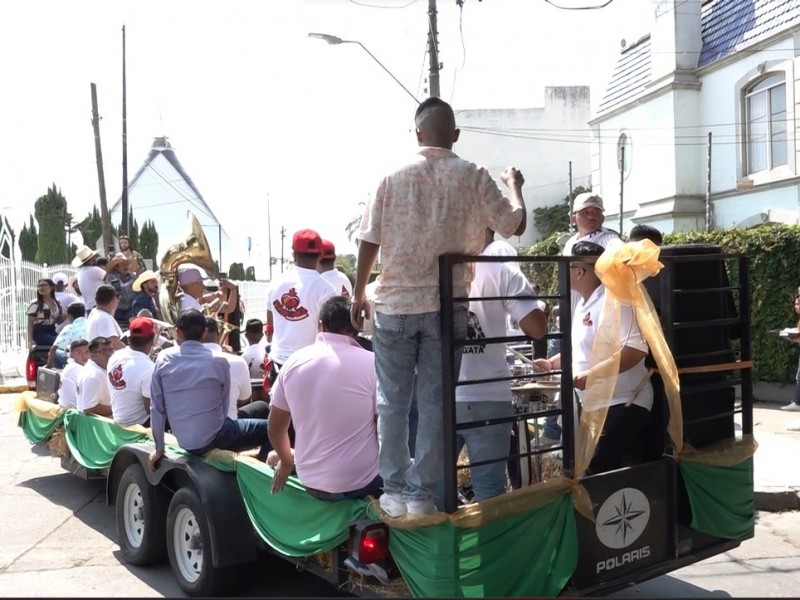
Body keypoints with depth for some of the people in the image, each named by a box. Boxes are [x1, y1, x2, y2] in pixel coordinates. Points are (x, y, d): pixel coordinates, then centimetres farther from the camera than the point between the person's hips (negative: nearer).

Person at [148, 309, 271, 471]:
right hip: (213, 437, -5)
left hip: (185, 443, 5)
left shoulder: (163, 359, -3)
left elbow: (156, 406, 0)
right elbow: (224, 406, 0)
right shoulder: (218, 361, -9)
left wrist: (159, 448, 9)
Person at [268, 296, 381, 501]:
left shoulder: (294, 361, -2)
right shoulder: (371, 363, -14)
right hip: (361, 483, -4)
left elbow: (275, 428, 7)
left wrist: (287, 461, 26)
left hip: (310, 482, 4)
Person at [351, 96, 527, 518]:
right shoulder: (472, 176, -2)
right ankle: (421, 494, 10)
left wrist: (359, 294, 12)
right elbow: (514, 225, 3)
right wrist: (514, 185, 23)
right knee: (435, 403, 6)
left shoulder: (394, 177, 0)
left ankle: (394, 492, 14)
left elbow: (369, 240, 0)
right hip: (447, 305, 0)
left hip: (395, 303, 0)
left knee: (392, 402, 8)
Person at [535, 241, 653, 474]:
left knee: (599, 470, -17)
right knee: (589, 466, 13)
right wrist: (552, 363, 19)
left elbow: (636, 348, -30)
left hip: (622, 405, -10)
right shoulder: (584, 304, 13)